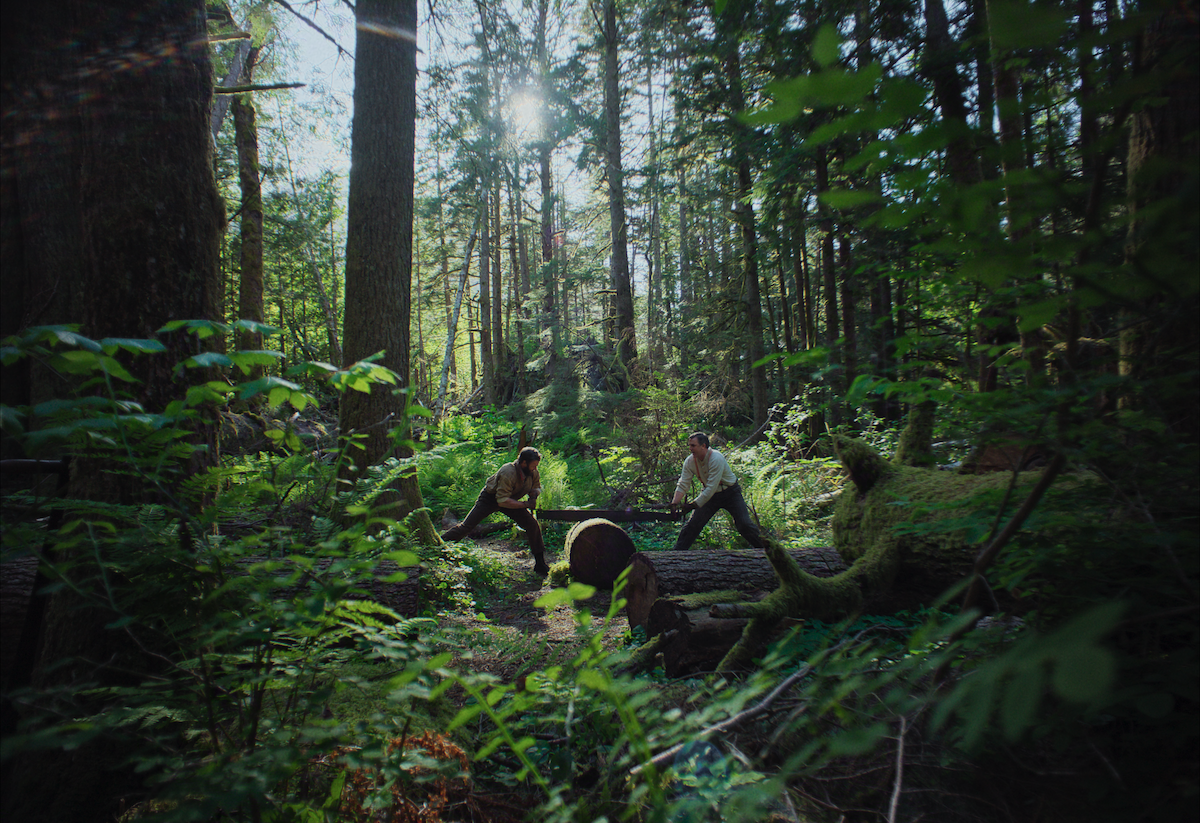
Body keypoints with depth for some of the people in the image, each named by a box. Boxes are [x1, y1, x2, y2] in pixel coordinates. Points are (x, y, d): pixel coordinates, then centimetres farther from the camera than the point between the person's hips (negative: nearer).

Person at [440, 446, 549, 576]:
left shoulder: (533, 472, -17)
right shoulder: (508, 473, -37)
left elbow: (537, 486, 4)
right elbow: (502, 501, -37)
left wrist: (534, 492, -20)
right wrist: (525, 505, -38)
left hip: (511, 500, 5)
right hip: (490, 498, -5)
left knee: (532, 525, -7)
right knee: (466, 526, -6)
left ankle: (540, 564, 3)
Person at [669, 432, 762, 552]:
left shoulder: (716, 458, -31)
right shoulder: (690, 461, -13)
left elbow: (711, 488, -33)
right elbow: (683, 485, -9)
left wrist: (694, 505, -33)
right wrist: (674, 503, -24)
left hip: (730, 493, -4)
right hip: (710, 495, 4)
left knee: (744, 524, -11)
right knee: (693, 524, -5)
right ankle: (677, 551, 4)